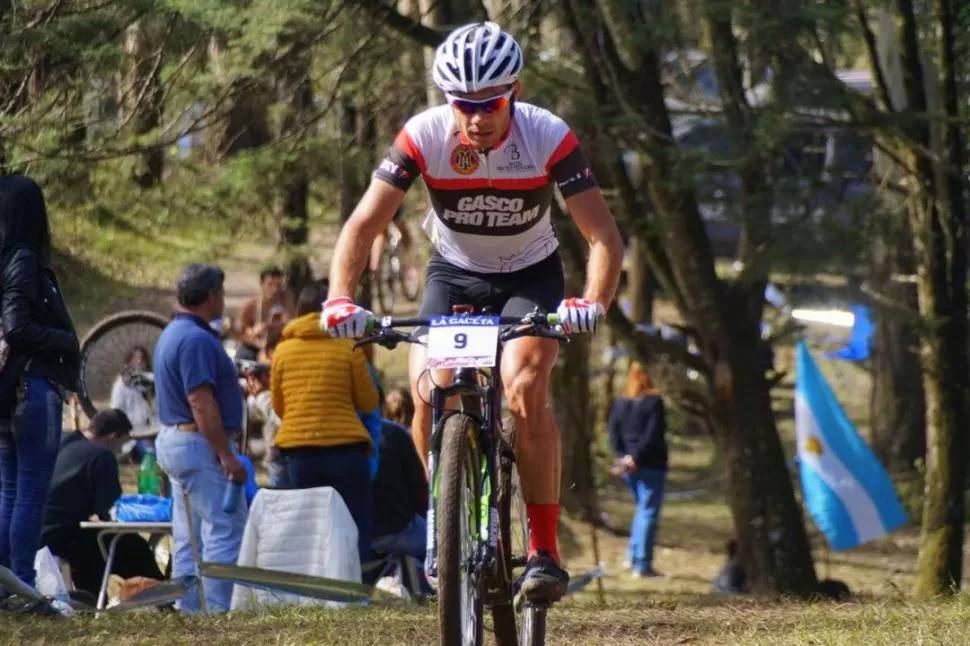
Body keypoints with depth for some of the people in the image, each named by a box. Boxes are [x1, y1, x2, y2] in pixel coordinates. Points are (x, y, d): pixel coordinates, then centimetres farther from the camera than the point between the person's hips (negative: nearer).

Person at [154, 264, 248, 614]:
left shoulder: (173, 334, 15)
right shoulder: (197, 339, -18)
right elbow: (201, 401, -23)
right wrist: (226, 455, -23)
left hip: (173, 440, 11)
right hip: (200, 444, -11)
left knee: (188, 535, 11)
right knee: (225, 529, -10)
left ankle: (188, 608, 13)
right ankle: (217, 608, -14)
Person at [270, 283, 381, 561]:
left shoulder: (283, 351, 3)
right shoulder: (348, 348, -3)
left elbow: (278, 407, 11)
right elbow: (369, 403, 1)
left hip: (297, 448, 3)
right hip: (345, 447, -3)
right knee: (356, 531, 3)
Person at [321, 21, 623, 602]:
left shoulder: (549, 137, -26)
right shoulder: (424, 136, -24)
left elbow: (605, 237, -27)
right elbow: (365, 224, -23)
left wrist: (594, 304, -46)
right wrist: (340, 299, -39)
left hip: (530, 275, -2)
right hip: (454, 274, 2)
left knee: (526, 389, -26)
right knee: (429, 391, -21)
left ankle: (545, 550, -18)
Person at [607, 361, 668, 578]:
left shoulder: (619, 404, 8)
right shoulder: (653, 402, -9)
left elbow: (613, 434, 3)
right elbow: (653, 436, -17)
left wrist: (621, 457, -6)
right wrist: (636, 458, -17)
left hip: (626, 465, 6)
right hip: (650, 464, -6)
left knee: (643, 509, 22)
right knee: (649, 512, -2)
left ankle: (632, 557, 17)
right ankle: (642, 565, -6)